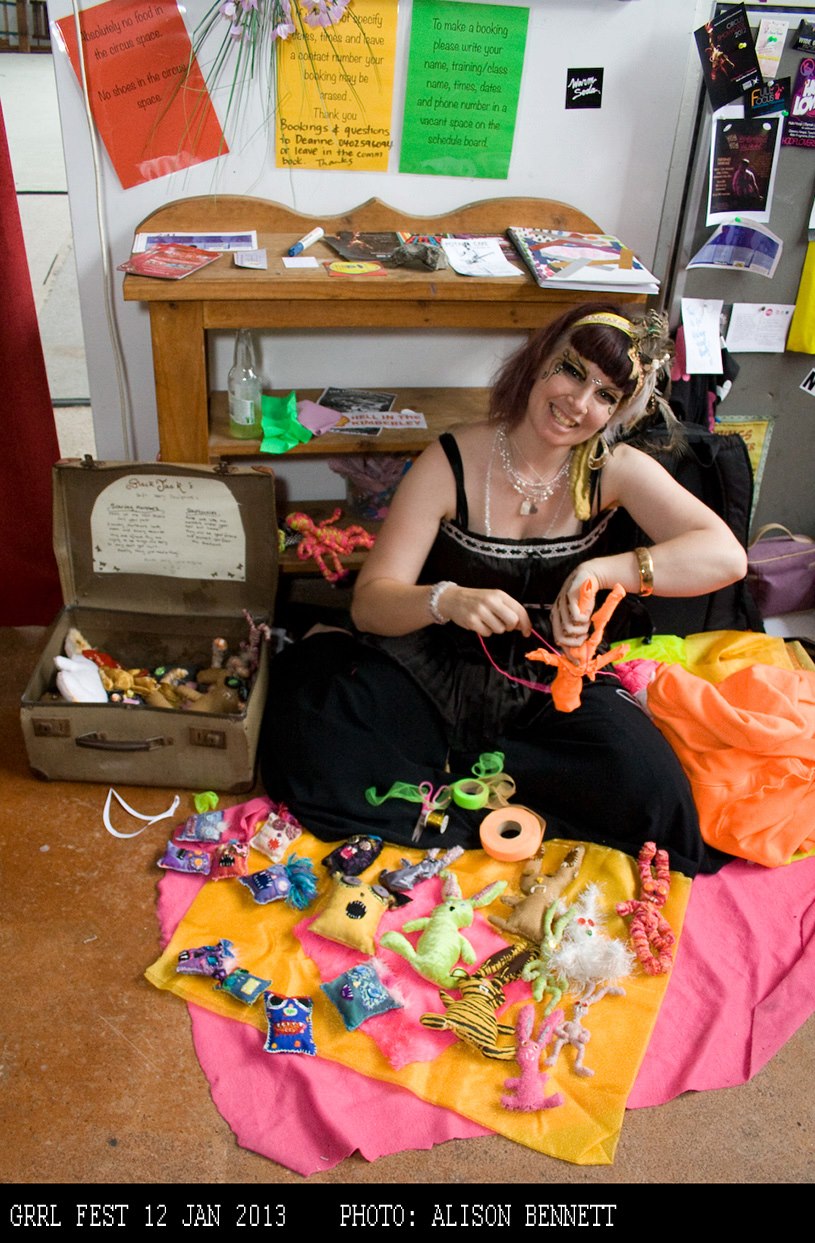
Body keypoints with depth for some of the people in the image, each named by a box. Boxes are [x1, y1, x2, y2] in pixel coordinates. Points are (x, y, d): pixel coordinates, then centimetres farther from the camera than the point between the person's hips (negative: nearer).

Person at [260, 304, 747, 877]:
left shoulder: (616, 470, -6)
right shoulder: (452, 463, -11)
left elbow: (726, 555, -19)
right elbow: (370, 603, -14)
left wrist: (598, 572, -32)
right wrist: (446, 600, -36)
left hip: (555, 685, 2)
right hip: (436, 673, -1)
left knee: (645, 786, -27)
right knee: (308, 742, -26)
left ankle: (445, 779, -9)